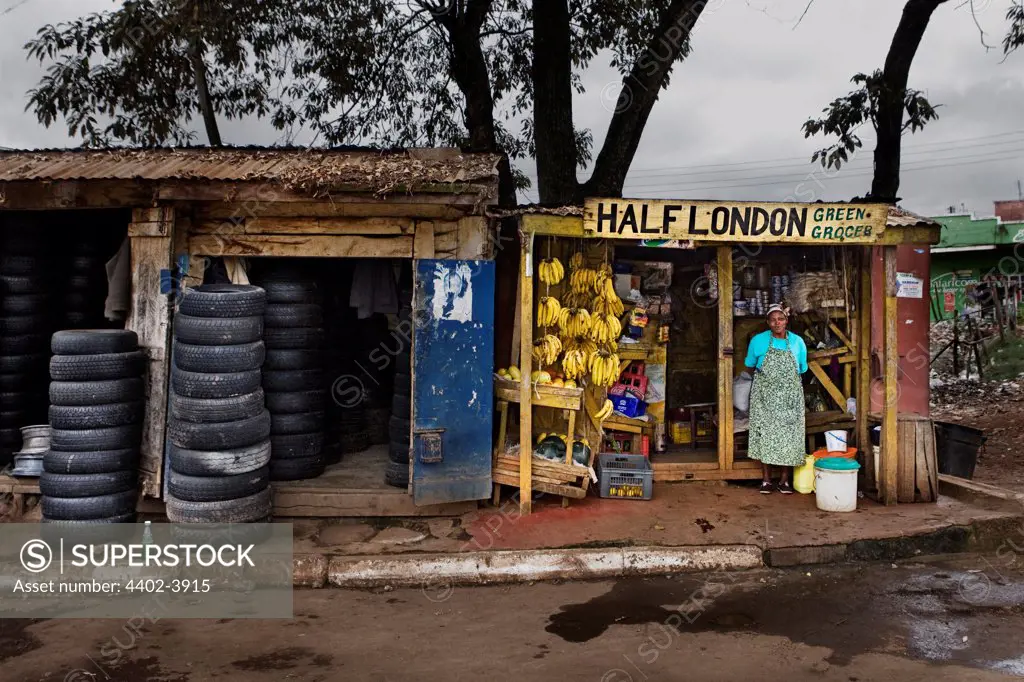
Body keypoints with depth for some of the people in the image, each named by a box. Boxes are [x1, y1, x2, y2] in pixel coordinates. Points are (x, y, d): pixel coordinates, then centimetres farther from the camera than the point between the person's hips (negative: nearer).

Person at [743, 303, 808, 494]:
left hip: (789, 398, 1)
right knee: (765, 433, -1)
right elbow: (751, 366, 11)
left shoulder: (798, 342, 0)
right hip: (764, 396, -1)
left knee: (788, 435, 1)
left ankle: (784, 479, 11)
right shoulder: (758, 341, -4)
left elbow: (801, 370, 13)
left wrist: (785, 379, 9)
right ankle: (766, 479, 8)